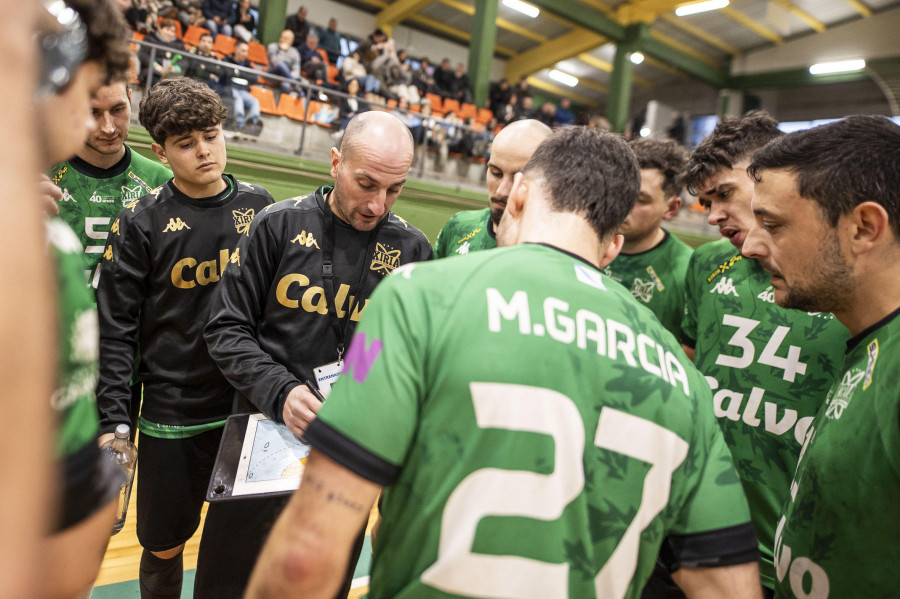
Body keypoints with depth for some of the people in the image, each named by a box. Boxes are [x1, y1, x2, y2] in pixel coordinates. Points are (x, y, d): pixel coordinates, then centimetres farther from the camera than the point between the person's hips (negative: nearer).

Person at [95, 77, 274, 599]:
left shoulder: (260, 207, 2)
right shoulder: (142, 222, -5)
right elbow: (115, 331, -4)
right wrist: (113, 422, -8)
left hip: (248, 409, 2)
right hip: (171, 416, -1)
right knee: (164, 547, 15)